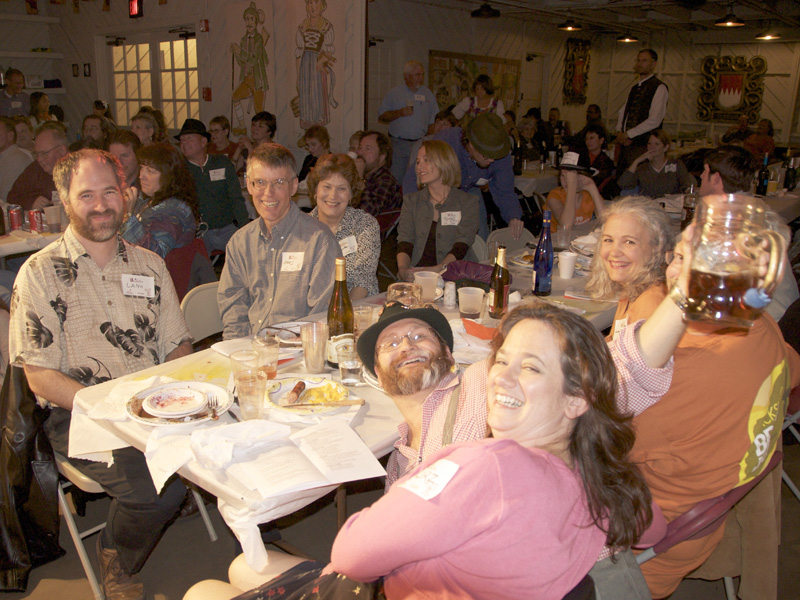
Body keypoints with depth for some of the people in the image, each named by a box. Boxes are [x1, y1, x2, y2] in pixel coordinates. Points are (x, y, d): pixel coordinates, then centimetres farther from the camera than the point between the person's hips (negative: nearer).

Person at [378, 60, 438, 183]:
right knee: (396, 179, -5)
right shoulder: (394, 93, 6)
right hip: (398, 144, -1)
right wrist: (399, 113, -11)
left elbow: (433, 122, 12)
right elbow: (381, 117, 3)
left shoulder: (428, 94, 13)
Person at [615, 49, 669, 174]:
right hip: (625, 144, 7)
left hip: (643, 147, -7)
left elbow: (654, 121, -14)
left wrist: (627, 134, -12)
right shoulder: (635, 88, 20)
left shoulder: (659, 87, -5)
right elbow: (622, 113, 22)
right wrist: (619, 132, 2)